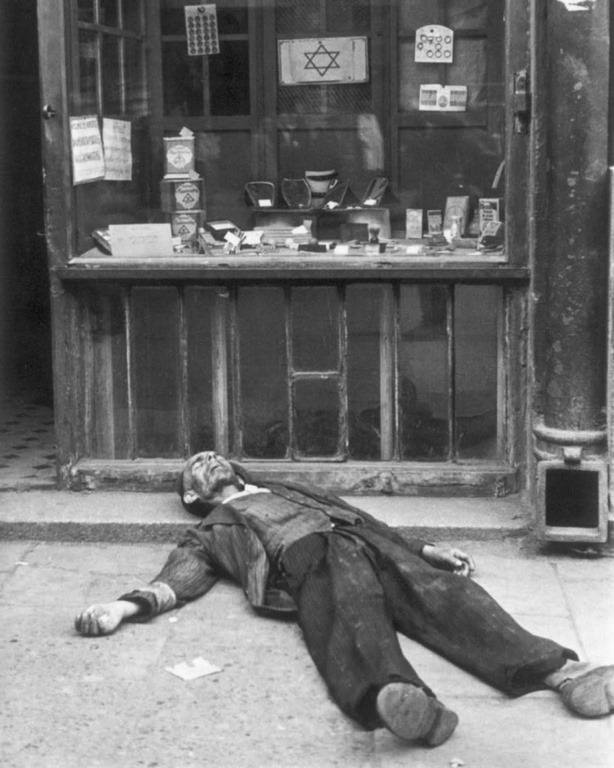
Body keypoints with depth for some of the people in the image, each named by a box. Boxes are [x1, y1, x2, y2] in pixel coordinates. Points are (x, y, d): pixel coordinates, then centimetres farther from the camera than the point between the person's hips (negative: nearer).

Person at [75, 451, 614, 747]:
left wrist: (425, 549, 16)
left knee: (440, 591, -26)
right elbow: (179, 579, 14)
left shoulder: (294, 492, 43)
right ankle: (392, 694, -71)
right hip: (304, 559, -3)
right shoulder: (210, 533, 33)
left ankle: (561, 670, -47)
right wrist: (129, 605, -8)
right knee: (351, 615, -38)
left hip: (359, 537, 4)